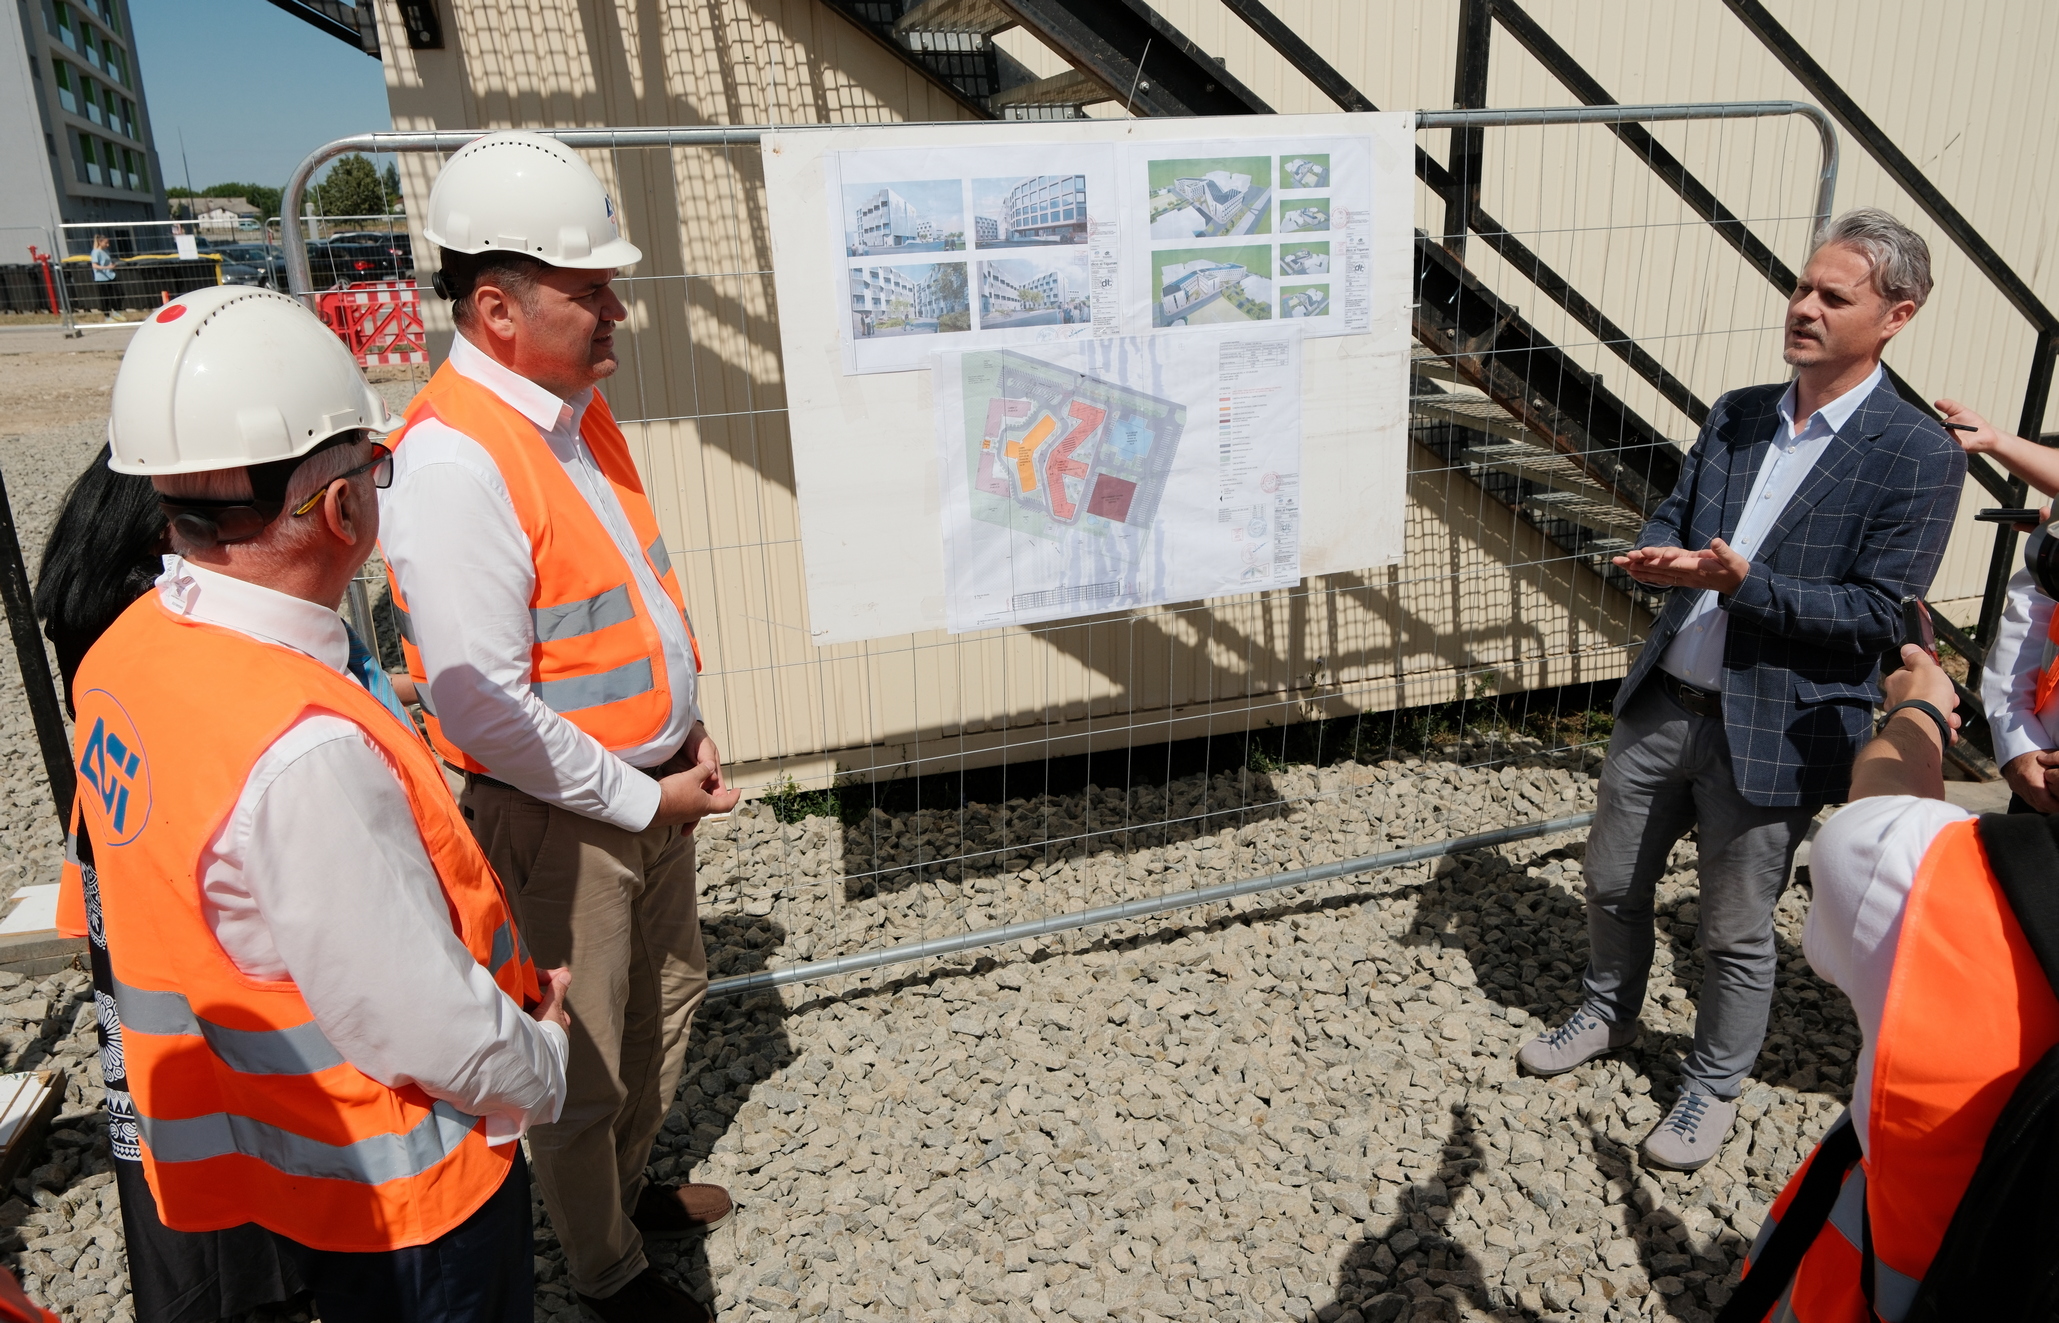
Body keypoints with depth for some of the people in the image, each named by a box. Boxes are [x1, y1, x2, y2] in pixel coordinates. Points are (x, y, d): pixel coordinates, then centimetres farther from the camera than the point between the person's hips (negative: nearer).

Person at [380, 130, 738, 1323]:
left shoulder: (580, 408, 4)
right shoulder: (453, 459, -25)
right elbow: (483, 706, -26)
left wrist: (687, 734, 5)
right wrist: (640, 797, -17)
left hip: (651, 790, 9)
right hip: (558, 821, -9)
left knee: (670, 995, 24)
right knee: (586, 1071, 11)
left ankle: (632, 1189, 49)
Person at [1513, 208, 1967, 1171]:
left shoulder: (1919, 457, -12)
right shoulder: (1736, 415, 6)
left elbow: (1877, 615, -15)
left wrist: (1743, 585, -27)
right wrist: (1661, 558, -12)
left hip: (1772, 731, -5)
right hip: (1663, 701, 5)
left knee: (1736, 932, 11)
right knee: (1612, 883, 19)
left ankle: (1712, 1089, 35)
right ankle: (1608, 1015, 46)